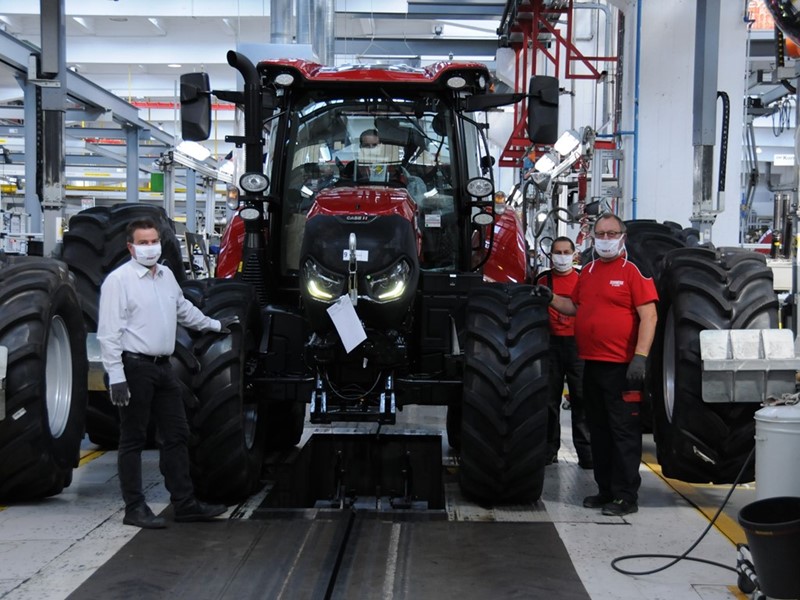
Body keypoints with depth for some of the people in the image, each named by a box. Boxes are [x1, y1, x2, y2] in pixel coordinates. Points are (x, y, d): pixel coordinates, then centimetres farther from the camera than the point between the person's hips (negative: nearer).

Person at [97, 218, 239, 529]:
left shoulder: (166, 275, 12)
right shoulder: (119, 280, -11)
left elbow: (183, 308, 30)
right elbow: (109, 333, -15)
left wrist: (214, 325, 39)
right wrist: (116, 377, -20)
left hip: (163, 366, 8)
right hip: (135, 367, -8)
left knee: (176, 435, 10)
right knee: (133, 440, 2)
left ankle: (185, 504, 17)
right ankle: (134, 509, 10)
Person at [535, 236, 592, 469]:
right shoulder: (543, 280, 9)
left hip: (577, 344, -1)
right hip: (551, 343, 1)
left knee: (581, 398, -2)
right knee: (550, 399, 7)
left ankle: (585, 451, 2)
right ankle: (550, 448, 15)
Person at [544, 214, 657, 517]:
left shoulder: (633, 271, -7)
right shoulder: (588, 271, 14)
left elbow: (648, 316, -12)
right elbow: (575, 307, 23)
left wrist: (640, 357, -19)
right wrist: (551, 299, 7)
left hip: (621, 366, -7)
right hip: (592, 364, 7)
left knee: (624, 432, -2)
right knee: (599, 430, 14)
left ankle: (626, 496, 4)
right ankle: (605, 489, 24)